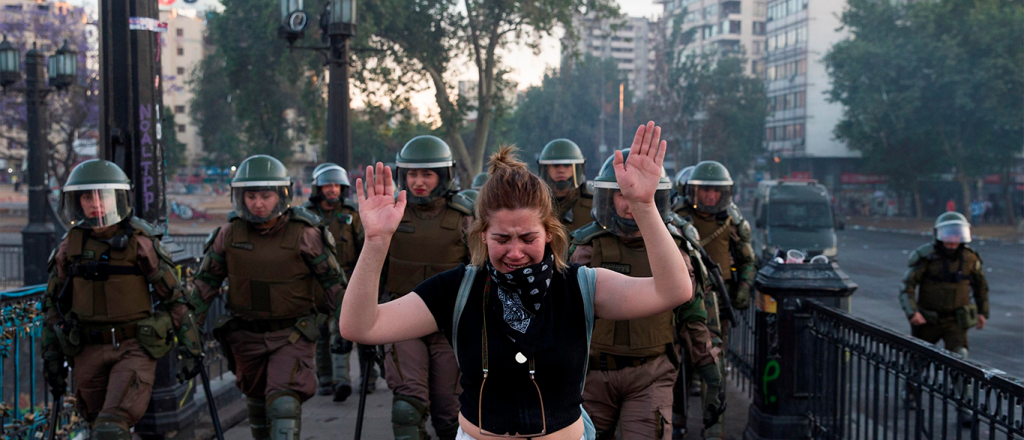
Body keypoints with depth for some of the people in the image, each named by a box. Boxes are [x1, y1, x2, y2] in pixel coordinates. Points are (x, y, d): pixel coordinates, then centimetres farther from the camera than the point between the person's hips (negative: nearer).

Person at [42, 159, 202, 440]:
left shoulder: (140, 242, -6)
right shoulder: (70, 247, 5)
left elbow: (173, 297, -3)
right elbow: (55, 304, 13)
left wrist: (192, 345, -4)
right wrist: (52, 356, 11)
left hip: (135, 346, -4)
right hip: (89, 351, 4)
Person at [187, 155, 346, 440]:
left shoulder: (304, 234, -12)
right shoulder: (229, 234, -4)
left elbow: (333, 281, -5)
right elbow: (207, 280, 8)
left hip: (292, 335, -4)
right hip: (246, 334, 4)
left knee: (284, 406, -18)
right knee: (257, 404, 20)